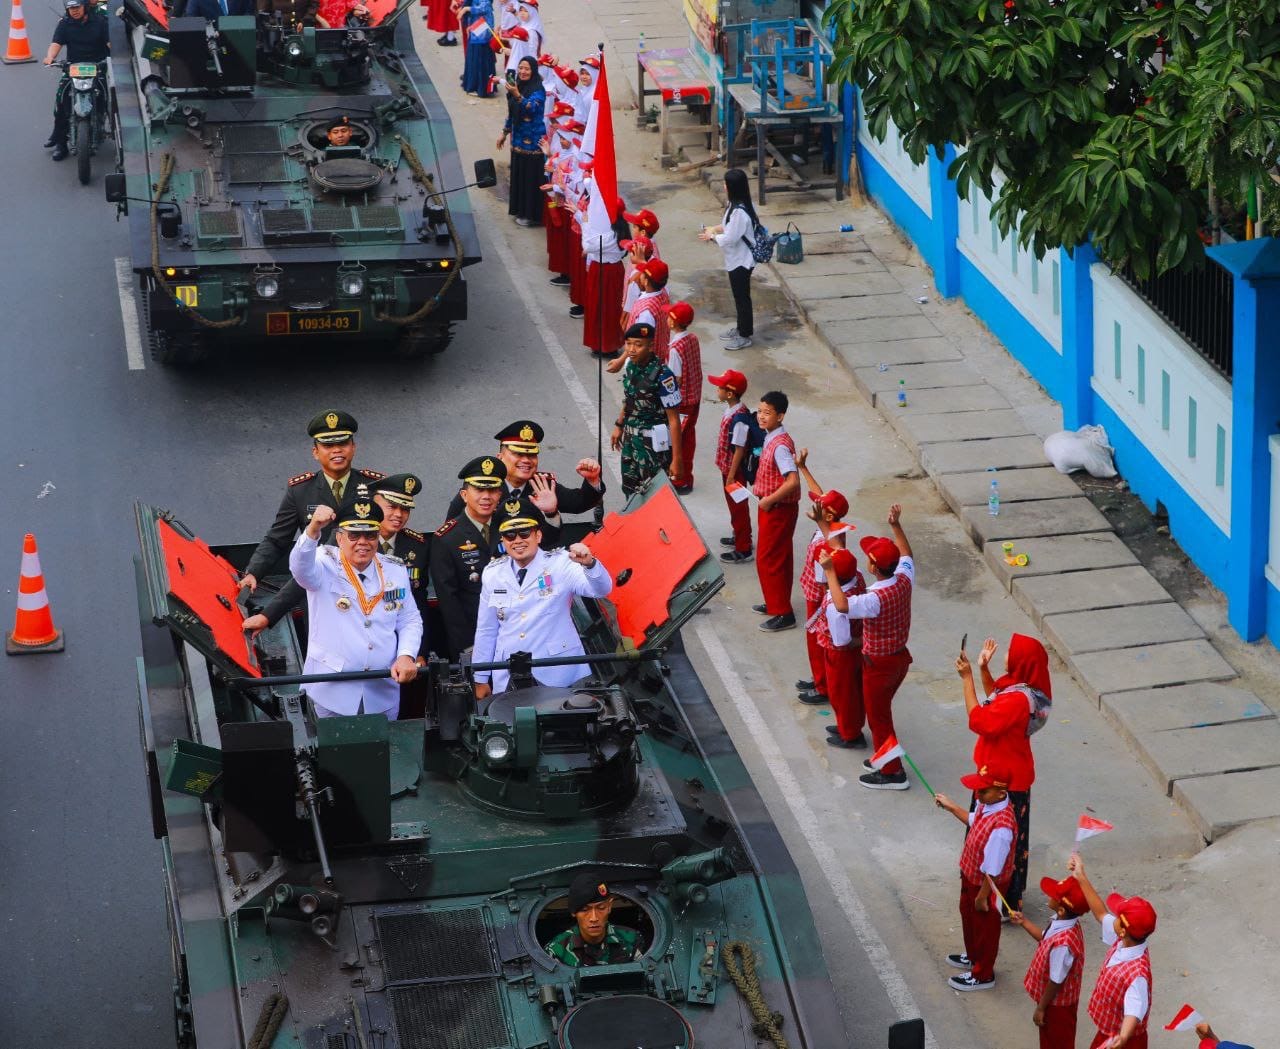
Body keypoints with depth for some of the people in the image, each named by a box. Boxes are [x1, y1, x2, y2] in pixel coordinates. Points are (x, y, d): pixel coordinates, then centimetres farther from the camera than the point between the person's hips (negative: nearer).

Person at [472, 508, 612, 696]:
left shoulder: (560, 564, -4)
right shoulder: (493, 573, 6)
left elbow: (601, 589, -19)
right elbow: (486, 629, 12)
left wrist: (589, 564, -39)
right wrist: (481, 679, 12)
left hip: (558, 675, -3)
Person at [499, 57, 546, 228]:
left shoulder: (538, 90, -16)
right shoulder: (517, 86, 6)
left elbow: (531, 107, -35)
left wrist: (517, 95, -49)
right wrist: (505, 133, 21)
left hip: (533, 141, -8)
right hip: (518, 139, 8)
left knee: (532, 177, 0)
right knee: (518, 175, 16)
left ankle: (533, 215, 9)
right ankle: (521, 209, 29)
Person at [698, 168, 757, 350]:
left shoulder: (740, 212, -29)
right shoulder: (736, 205, 2)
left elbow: (730, 239, -26)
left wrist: (712, 236, -10)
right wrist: (715, 228, 4)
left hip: (741, 261, -10)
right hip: (737, 259, 10)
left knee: (742, 296, 4)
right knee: (739, 295, 22)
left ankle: (745, 336, 15)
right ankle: (741, 328, 37)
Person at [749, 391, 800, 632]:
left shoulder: (780, 445, -26)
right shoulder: (772, 438, 5)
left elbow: (792, 481, -33)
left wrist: (768, 500, -23)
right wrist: (764, 497, 13)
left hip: (778, 510, -10)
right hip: (772, 507, 10)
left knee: (768, 560, -2)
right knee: (780, 558, 20)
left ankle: (783, 614, 6)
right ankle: (777, 604, 32)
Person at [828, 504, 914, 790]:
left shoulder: (876, 598, -35)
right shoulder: (904, 582, -12)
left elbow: (841, 605, -49)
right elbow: (906, 555, 10)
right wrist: (896, 526, 10)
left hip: (879, 665, -8)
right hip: (901, 657, 8)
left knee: (878, 718, 11)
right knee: (882, 711, 26)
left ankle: (892, 773, 22)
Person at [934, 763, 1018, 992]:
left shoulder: (1001, 827, -41)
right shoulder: (986, 804, -14)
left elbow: (992, 871, -30)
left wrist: (982, 896, -20)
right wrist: (950, 806, 14)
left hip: (987, 886, -9)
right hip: (971, 876, 9)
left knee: (985, 927, 15)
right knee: (968, 915, 31)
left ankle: (983, 975, 38)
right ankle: (973, 957, 56)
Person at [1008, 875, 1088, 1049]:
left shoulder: (1062, 944, -39)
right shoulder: (1063, 923, -12)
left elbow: (1056, 982, -27)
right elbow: (1044, 938, 12)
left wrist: (1041, 1008, -15)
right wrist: (1024, 922, 11)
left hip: (1057, 1004, -8)